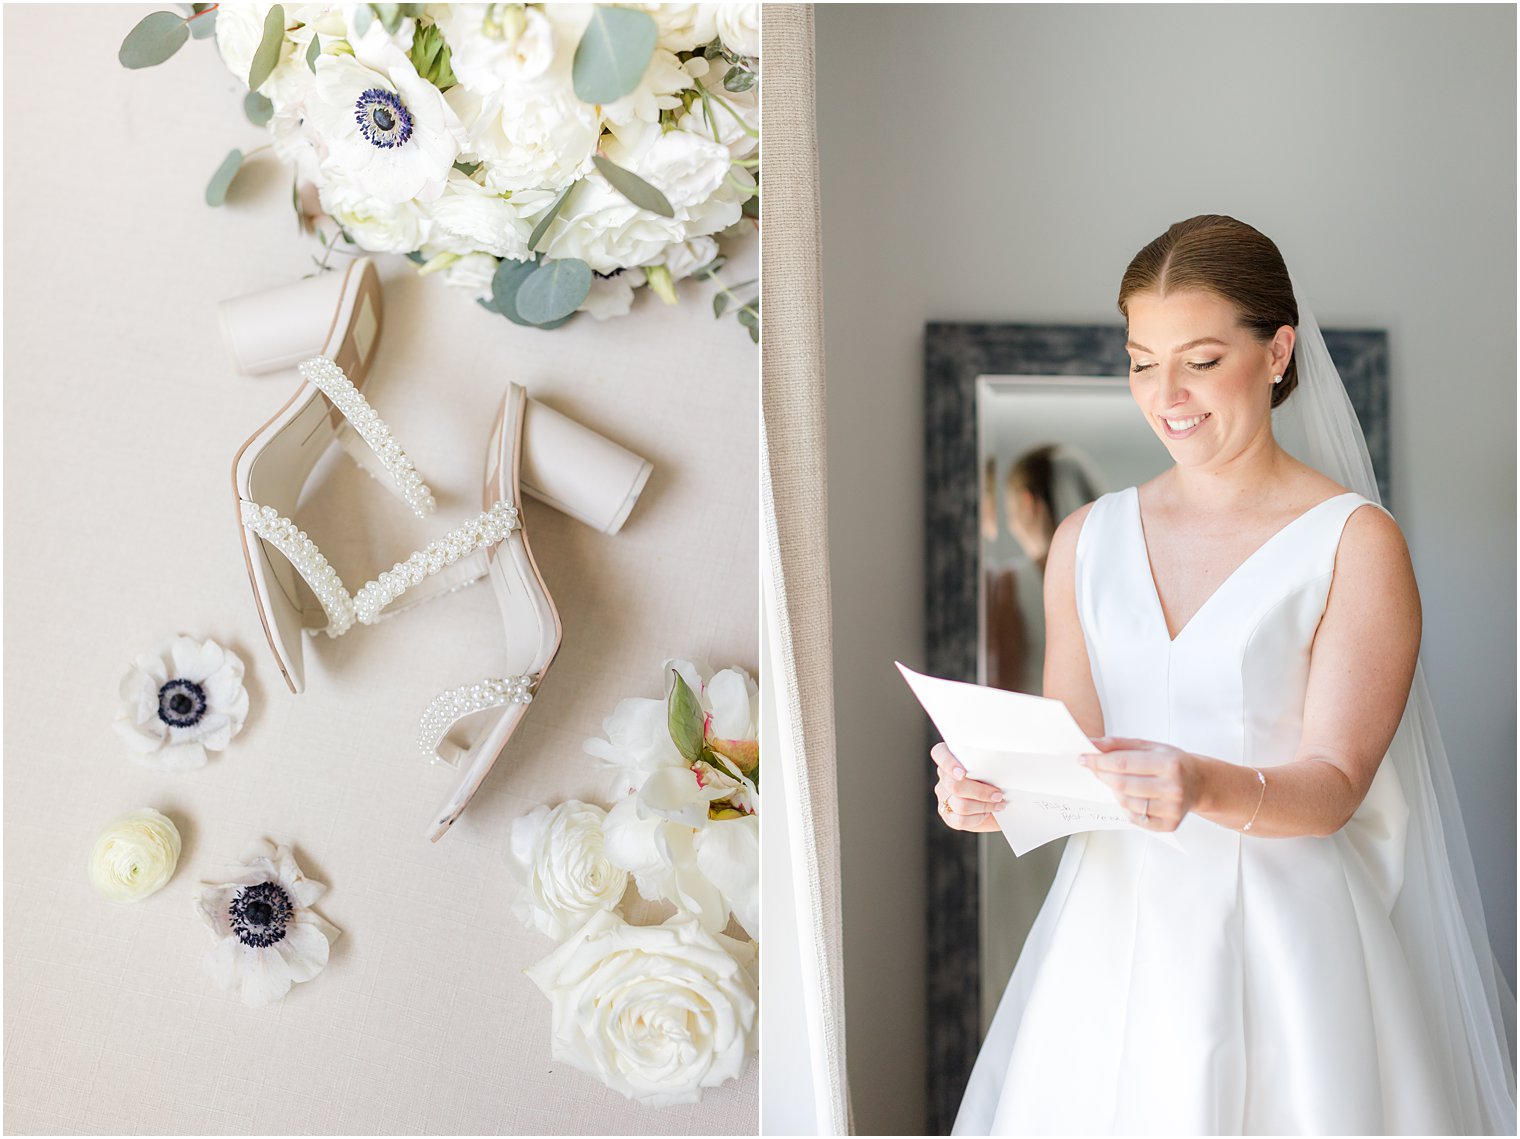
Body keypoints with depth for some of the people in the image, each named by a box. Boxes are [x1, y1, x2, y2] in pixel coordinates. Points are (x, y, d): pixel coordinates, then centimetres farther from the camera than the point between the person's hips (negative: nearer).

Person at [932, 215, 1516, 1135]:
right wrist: (995, 788, -15)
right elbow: (1071, 758, 6)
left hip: (1288, 938, -3)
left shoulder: (1356, 542, -6)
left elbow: (1332, 787, -12)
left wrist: (1207, 789, -31)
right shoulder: (1087, 541, 6)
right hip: (1116, 940, 4)